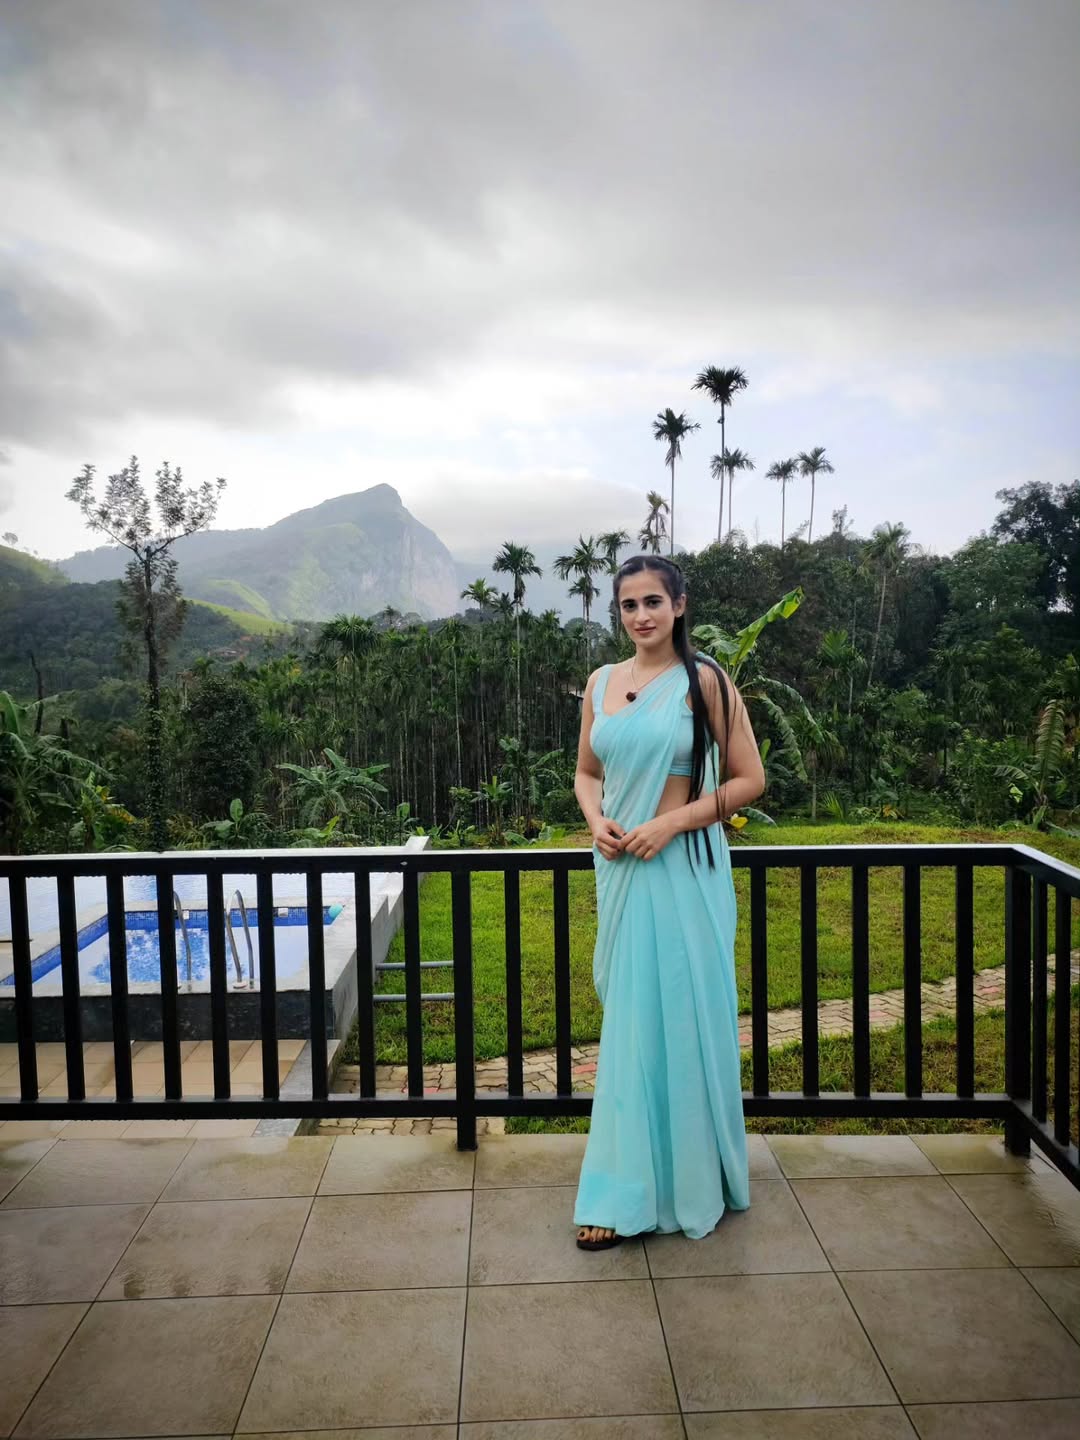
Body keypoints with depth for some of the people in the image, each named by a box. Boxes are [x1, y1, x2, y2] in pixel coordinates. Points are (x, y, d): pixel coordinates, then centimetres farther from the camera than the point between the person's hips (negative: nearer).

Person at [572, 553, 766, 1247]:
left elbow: (749, 779, -7)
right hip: (620, 870, 5)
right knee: (631, 1025, 12)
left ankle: (688, 1185, 22)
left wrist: (673, 822, -16)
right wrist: (596, 820, -3)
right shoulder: (602, 682, 8)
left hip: (683, 871, -5)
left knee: (678, 1021, 3)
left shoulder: (704, 679, -7)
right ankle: (626, 1193, 26)